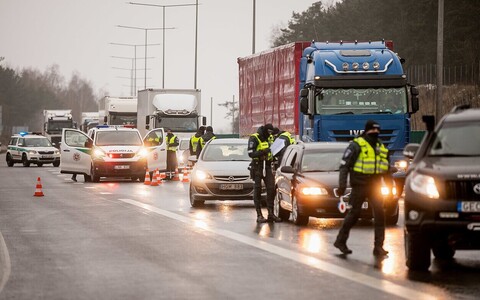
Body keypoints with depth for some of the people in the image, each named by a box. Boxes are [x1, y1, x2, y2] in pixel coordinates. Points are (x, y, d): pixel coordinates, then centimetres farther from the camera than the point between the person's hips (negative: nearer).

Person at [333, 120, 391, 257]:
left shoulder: (381, 147, 15)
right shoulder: (356, 145, -5)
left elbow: (386, 171, 24)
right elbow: (344, 165, -7)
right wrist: (342, 185, -13)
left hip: (375, 186, 5)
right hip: (360, 186, -5)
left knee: (380, 214, -7)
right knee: (354, 213, 1)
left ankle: (378, 246, -5)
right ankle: (340, 240, 19)